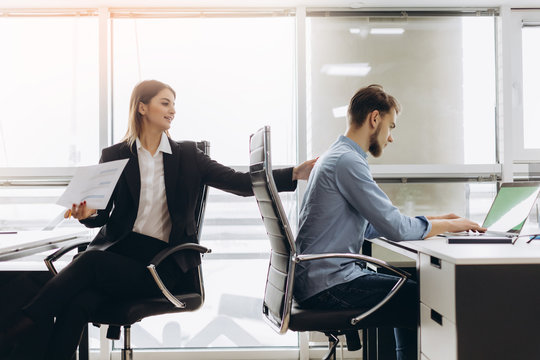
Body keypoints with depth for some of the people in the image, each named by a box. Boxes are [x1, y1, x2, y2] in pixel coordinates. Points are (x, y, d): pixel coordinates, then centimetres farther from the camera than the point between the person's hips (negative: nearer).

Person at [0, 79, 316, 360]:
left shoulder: (187, 155, 12)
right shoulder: (114, 156, 13)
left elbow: (241, 183, 4)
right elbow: (102, 214, 10)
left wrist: (298, 173, -7)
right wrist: (86, 213, -16)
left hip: (161, 260, -1)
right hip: (117, 248, 2)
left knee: (90, 263, -29)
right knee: (76, 306, -30)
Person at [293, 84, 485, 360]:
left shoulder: (336, 157, 17)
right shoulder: (347, 161, -16)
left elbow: (371, 226, 21)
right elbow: (396, 229, -21)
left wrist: (436, 221, 18)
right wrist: (448, 225, -4)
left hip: (314, 279, 11)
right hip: (327, 284, -11)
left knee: (408, 289, 19)